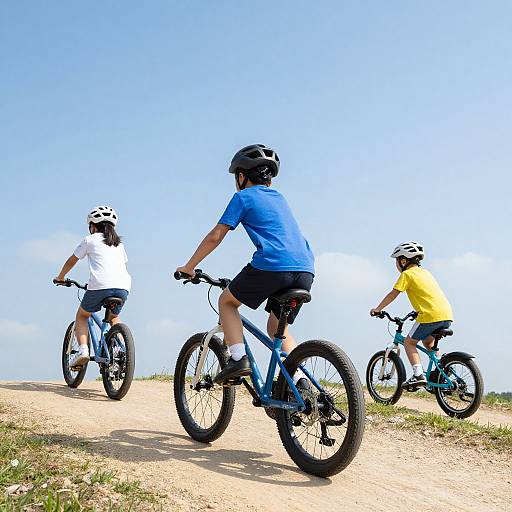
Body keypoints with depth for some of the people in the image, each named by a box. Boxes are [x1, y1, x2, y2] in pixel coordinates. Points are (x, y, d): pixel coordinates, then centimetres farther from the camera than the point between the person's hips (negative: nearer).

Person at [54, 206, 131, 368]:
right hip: (123, 287, 4)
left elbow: (71, 261, 23)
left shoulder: (90, 240, 14)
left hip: (100, 286, -4)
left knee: (81, 316, 21)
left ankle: (83, 349, 1)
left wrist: (60, 277, 41)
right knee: (114, 317, 30)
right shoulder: (119, 243, 26)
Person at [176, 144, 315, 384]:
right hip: (305, 270, 6)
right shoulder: (279, 198, 29)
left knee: (226, 300, 18)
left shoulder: (243, 197, 9)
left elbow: (215, 236, 5)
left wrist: (189, 266, 17)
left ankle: (238, 358, 2)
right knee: (277, 327, 23)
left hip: (272, 266, -6)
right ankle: (300, 381, 8)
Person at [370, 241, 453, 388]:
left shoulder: (407, 274, 1)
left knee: (409, 342, 6)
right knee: (428, 341, 28)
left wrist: (378, 309, 9)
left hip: (431, 315, -8)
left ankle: (418, 375, -7)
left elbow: (393, 294, 0)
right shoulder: (425, 272, 24)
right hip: (447, 315, 8)